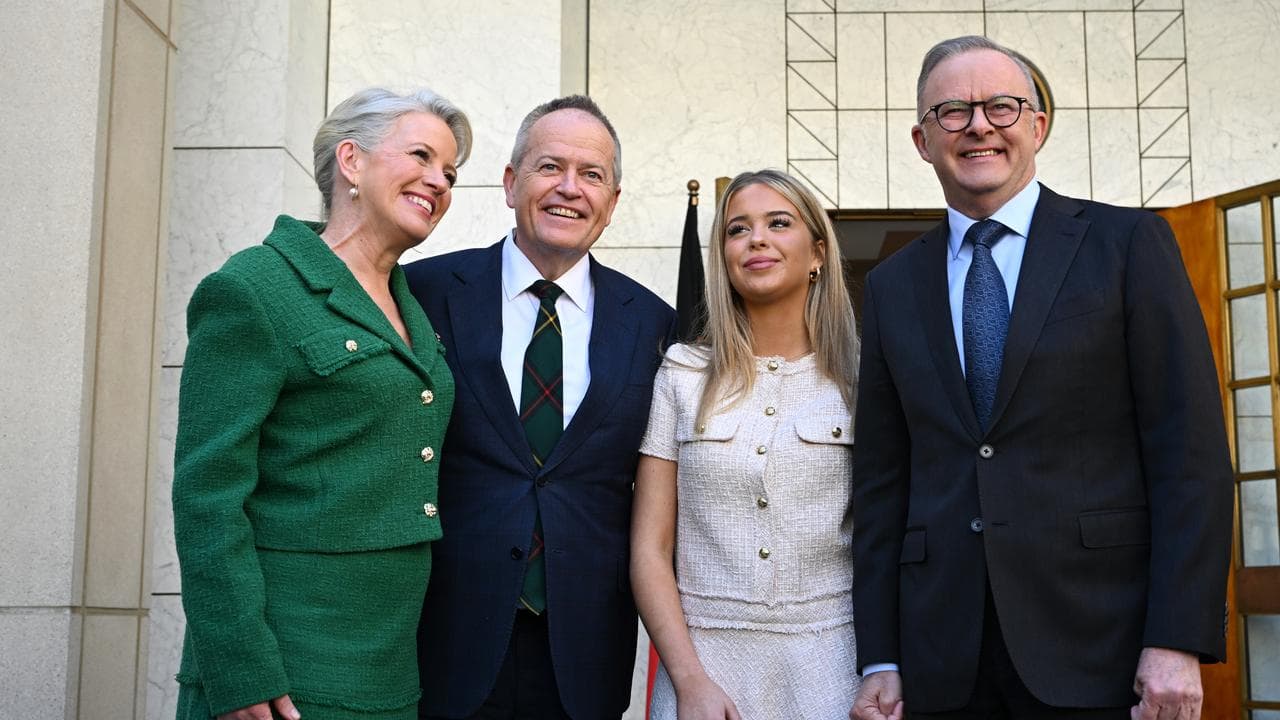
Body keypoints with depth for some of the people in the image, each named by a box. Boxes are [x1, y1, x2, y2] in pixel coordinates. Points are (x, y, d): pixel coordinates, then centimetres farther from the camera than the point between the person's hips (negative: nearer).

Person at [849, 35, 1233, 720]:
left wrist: (1178, 642, -12)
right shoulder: (892, 286, 11)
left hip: (1100, 650, -2)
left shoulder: (1129, 243, 1)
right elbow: (881, 478, 9)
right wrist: (880, 660, 4)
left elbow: (1189, 450, -4)